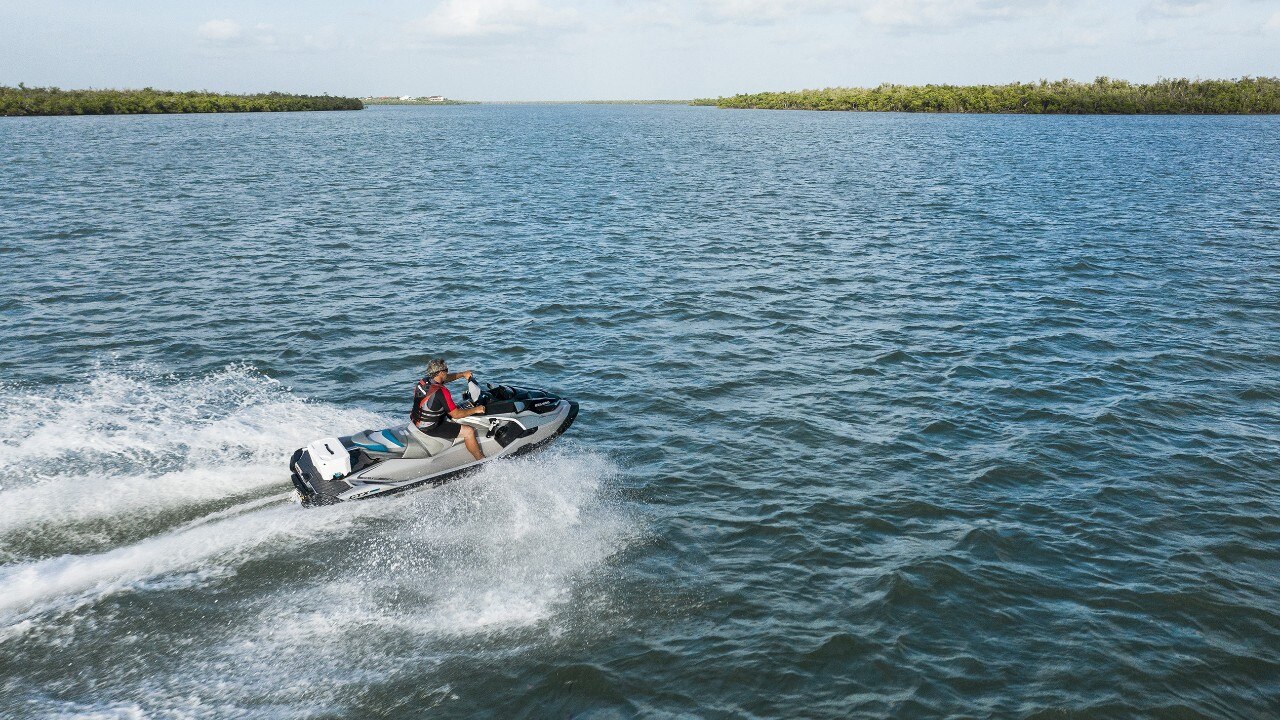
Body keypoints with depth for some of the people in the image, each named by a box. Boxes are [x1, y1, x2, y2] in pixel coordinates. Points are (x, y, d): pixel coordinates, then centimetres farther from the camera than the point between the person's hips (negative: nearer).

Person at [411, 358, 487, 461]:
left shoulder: (424, 381, -3)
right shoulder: (441, 392, -28)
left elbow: (447, 378, 17)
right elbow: (456, 414, -22)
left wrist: (462, 374, 8)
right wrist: (475, 410, -11)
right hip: (430, 428, -9)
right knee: (469, 431, -7)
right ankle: (482, 460, 8)